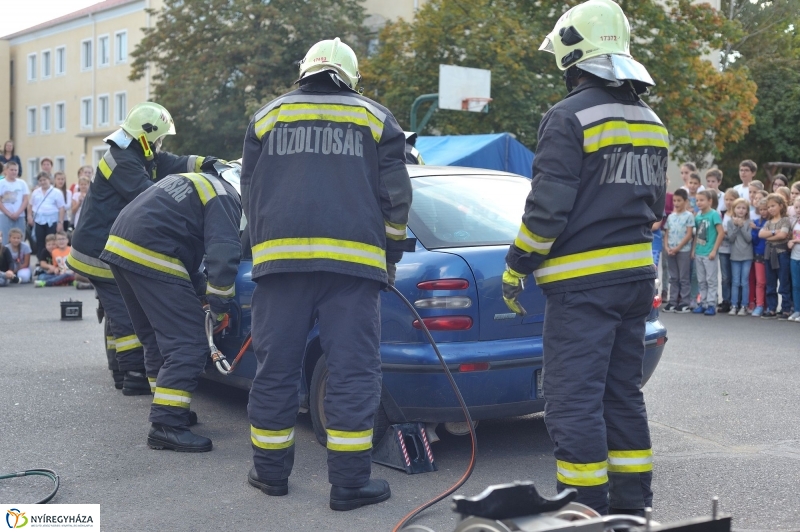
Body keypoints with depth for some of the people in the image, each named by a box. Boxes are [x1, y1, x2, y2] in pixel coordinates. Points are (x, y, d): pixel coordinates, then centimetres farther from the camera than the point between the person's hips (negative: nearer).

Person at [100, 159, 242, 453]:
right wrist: (219, 304, -5)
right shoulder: (224, 196, -1)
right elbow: (224, 252, -14)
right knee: (188, 343, -8)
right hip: (150, 256, -10)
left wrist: (201, 290, 26)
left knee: (157, 337, 21)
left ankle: (167, 408, 28)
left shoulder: (196, 181, 28)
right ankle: (166, 426, -12)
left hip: (120, 246, 10)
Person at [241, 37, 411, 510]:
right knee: (354, 371, 1)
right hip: (354, 260, -2)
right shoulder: (375, 118, 11)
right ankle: (351, 483, 1)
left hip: (279, 257, 2)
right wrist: (391, 256, 18)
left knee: (276, 367, 9)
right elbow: (396, 197, 7)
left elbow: (250, 192, 17)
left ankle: (271, 470, 18)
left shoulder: (269, 116, 16)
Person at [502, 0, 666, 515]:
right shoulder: (651, 122, 13)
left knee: (573, 402, -3)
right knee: (623, 394, 15)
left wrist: (516, 268, -6)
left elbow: (547, 206, -15)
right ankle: (632, 505, 21)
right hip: (635, 277, 8)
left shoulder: (570, 117, -12)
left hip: (582, 283, -8)